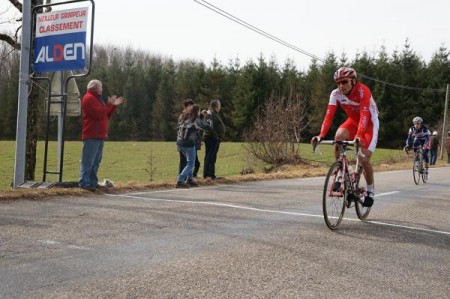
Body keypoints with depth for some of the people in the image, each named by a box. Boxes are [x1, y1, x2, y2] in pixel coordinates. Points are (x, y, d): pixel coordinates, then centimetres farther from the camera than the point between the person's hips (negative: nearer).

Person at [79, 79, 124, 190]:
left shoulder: (97, 98, 25)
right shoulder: (89, 98, -8)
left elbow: (106, 116, 24)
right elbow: (99, 114, -19)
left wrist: (113, 105, 14)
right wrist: (109, 104, -10)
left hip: (99, 136, 10)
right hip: (92, 136, -10)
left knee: (96, 161, 11)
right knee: (88, 161, -11)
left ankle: (93, 182, 15)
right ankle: (84, 183, -11)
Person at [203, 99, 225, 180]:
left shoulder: (215, 114, 21)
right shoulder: (210, 113, -12)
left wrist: (219, 137, 16)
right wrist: (216, 135, -22)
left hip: (215, 139, 11)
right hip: (211, 138, -11)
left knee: (213, 157, 13)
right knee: (209, 157, -11)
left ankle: (212, 175, 19)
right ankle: (206, 174, -13)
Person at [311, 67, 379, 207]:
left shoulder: (363, 91, -31)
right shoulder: (336, 94, -18)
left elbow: (364, 115, -42)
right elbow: (329, 115, -25)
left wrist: (359, 136, -56)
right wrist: (321, 135, -40)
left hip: (370, 123, -4)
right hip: (353, 121, 4)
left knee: (364, 159, -14)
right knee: (339, 136, -29)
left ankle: (370, 190, 11)